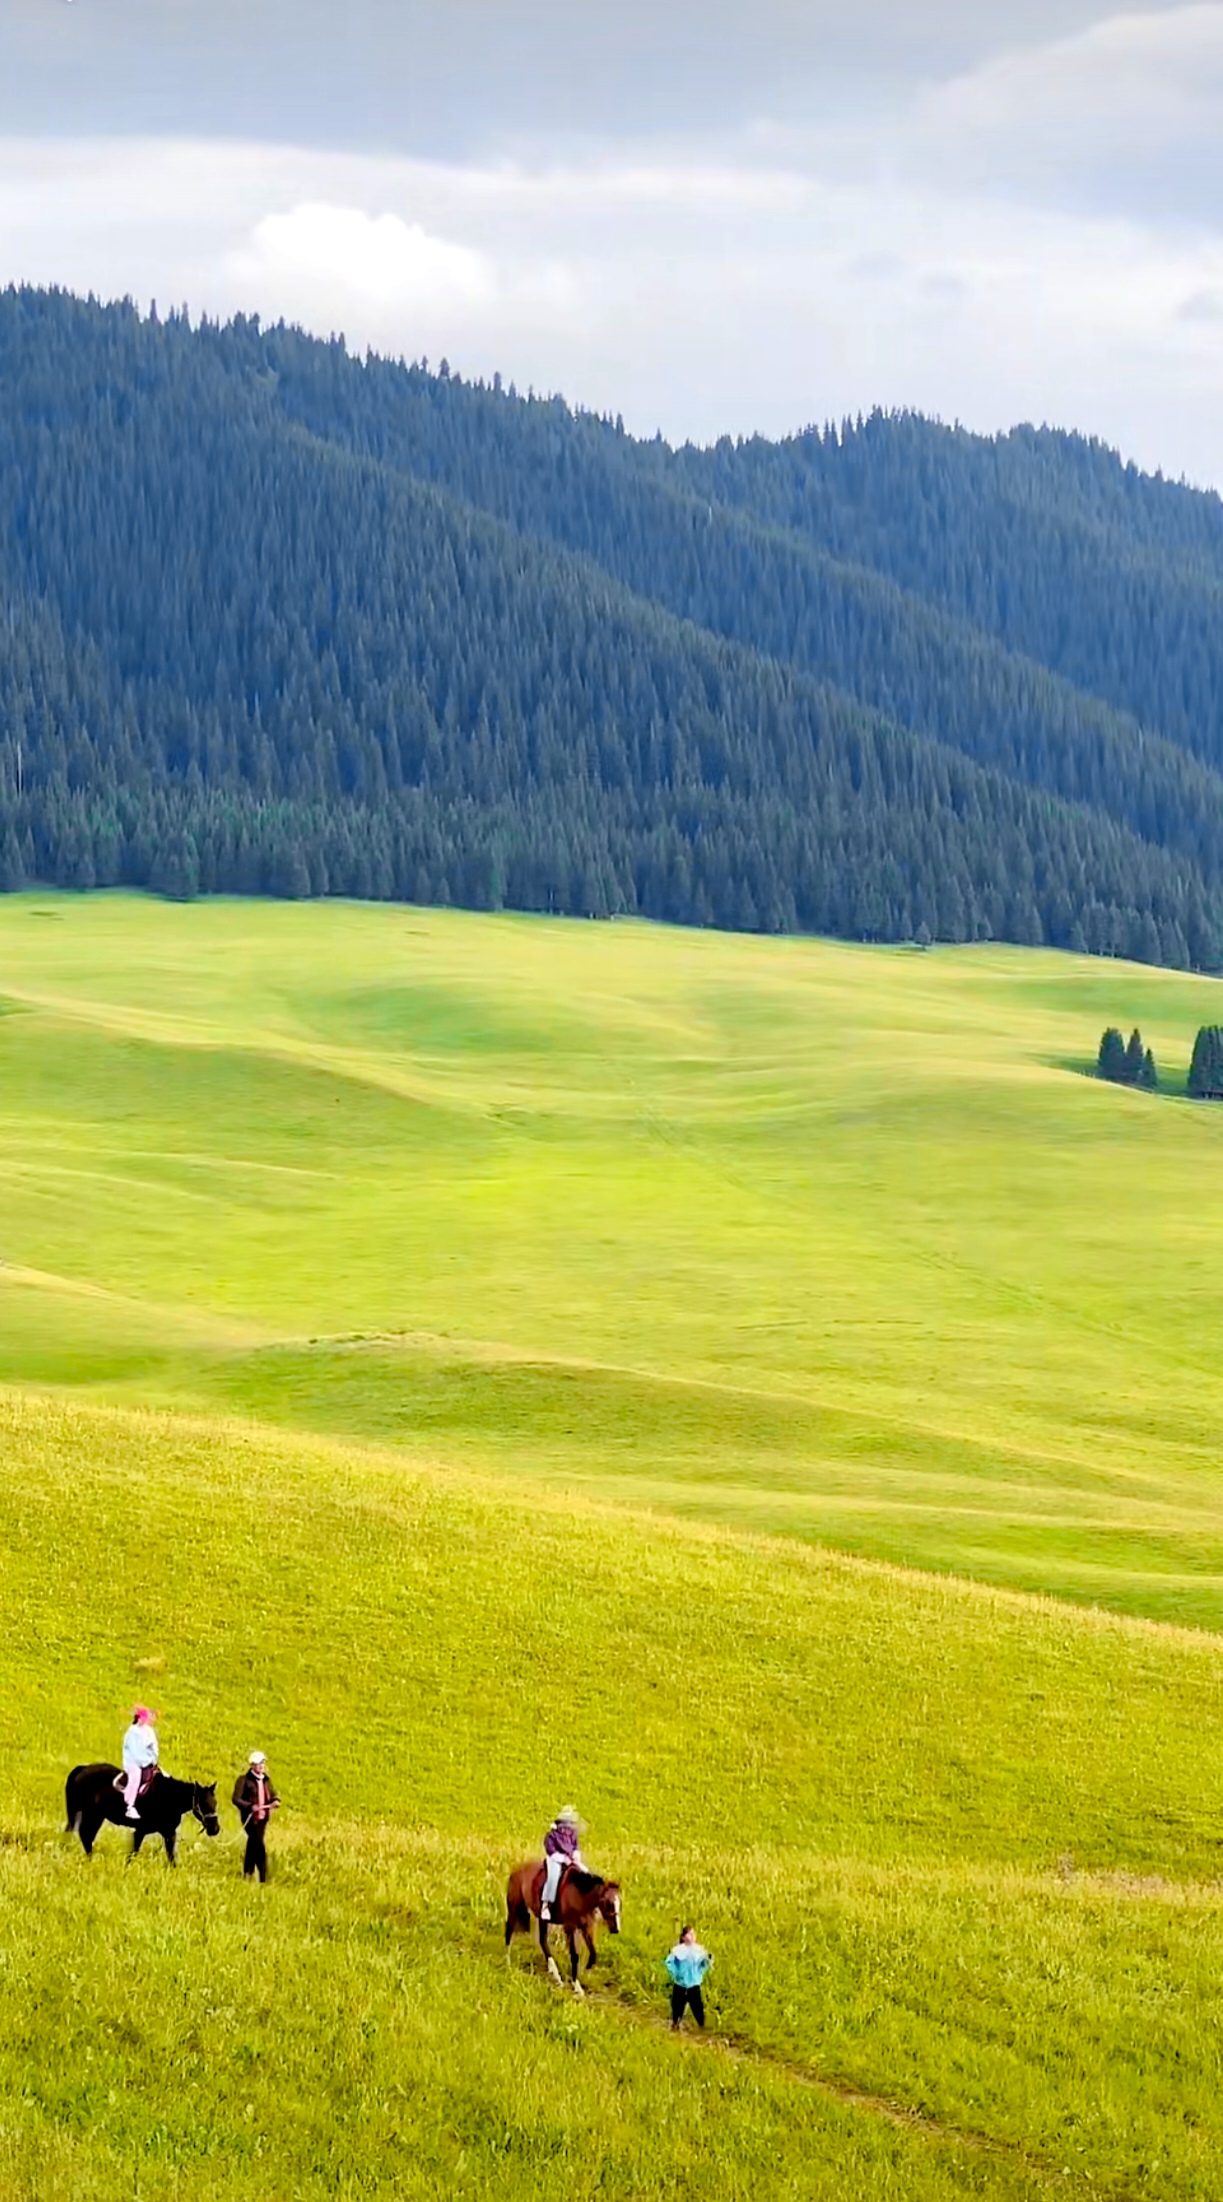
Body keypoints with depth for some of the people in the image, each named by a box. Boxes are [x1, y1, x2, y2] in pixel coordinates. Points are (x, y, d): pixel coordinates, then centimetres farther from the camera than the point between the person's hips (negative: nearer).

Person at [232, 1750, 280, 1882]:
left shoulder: (266, 1780, 12)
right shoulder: (244, 1780, -8)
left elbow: (273, 1795, 15)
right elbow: (236, 1799, -14)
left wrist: (275, 1801, -10)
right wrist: (250, 1806, -28)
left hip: (262, 1818, 7)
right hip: (250, 1818, -7)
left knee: (253, 1847, 15)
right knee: (260, 1848, -13)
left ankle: (247, 1875, 26)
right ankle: (263, 1878, -11)